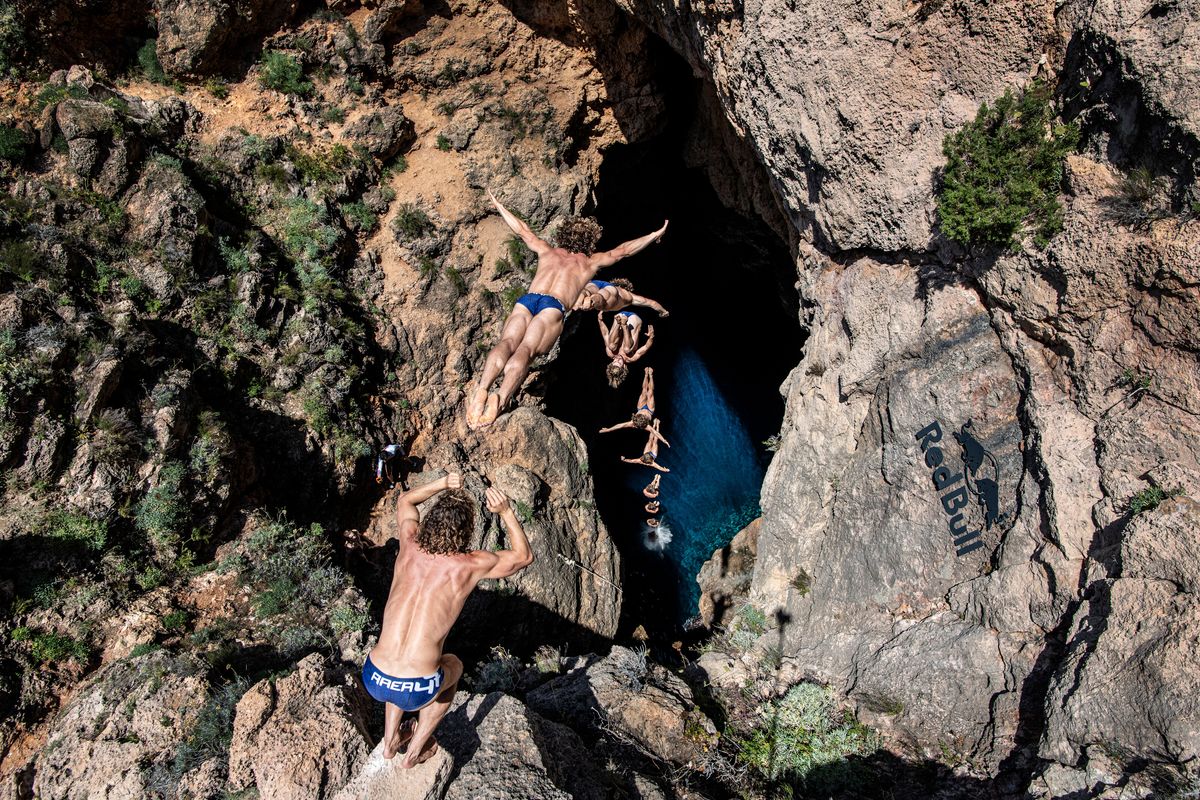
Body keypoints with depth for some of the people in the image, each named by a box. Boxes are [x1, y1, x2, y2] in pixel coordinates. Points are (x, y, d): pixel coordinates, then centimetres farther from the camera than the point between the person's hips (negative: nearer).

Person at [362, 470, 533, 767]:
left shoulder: (410, 546, 2)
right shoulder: (471, 564, -7)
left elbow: (405, 500, 25)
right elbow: (524, 556, 13)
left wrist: (443, 484, 10)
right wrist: (506, 511, 5)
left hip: (373, 680, 3)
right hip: (416, 691, -3)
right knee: (453, 665, 33)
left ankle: (391, 740, 43)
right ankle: (414, 752, 36)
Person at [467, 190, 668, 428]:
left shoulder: (548, 251, 36)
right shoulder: (590, 261, 28)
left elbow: (522, 230, 46)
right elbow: (622, 250, 31)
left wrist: (498, 205, 61)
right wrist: (655, 234, 41)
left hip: (526, 300, 3)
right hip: (553, 307, -3)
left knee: (507, 343, -23)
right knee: (526, 350, -25)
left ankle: (482, 390, -49)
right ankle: (500, 399, -50)